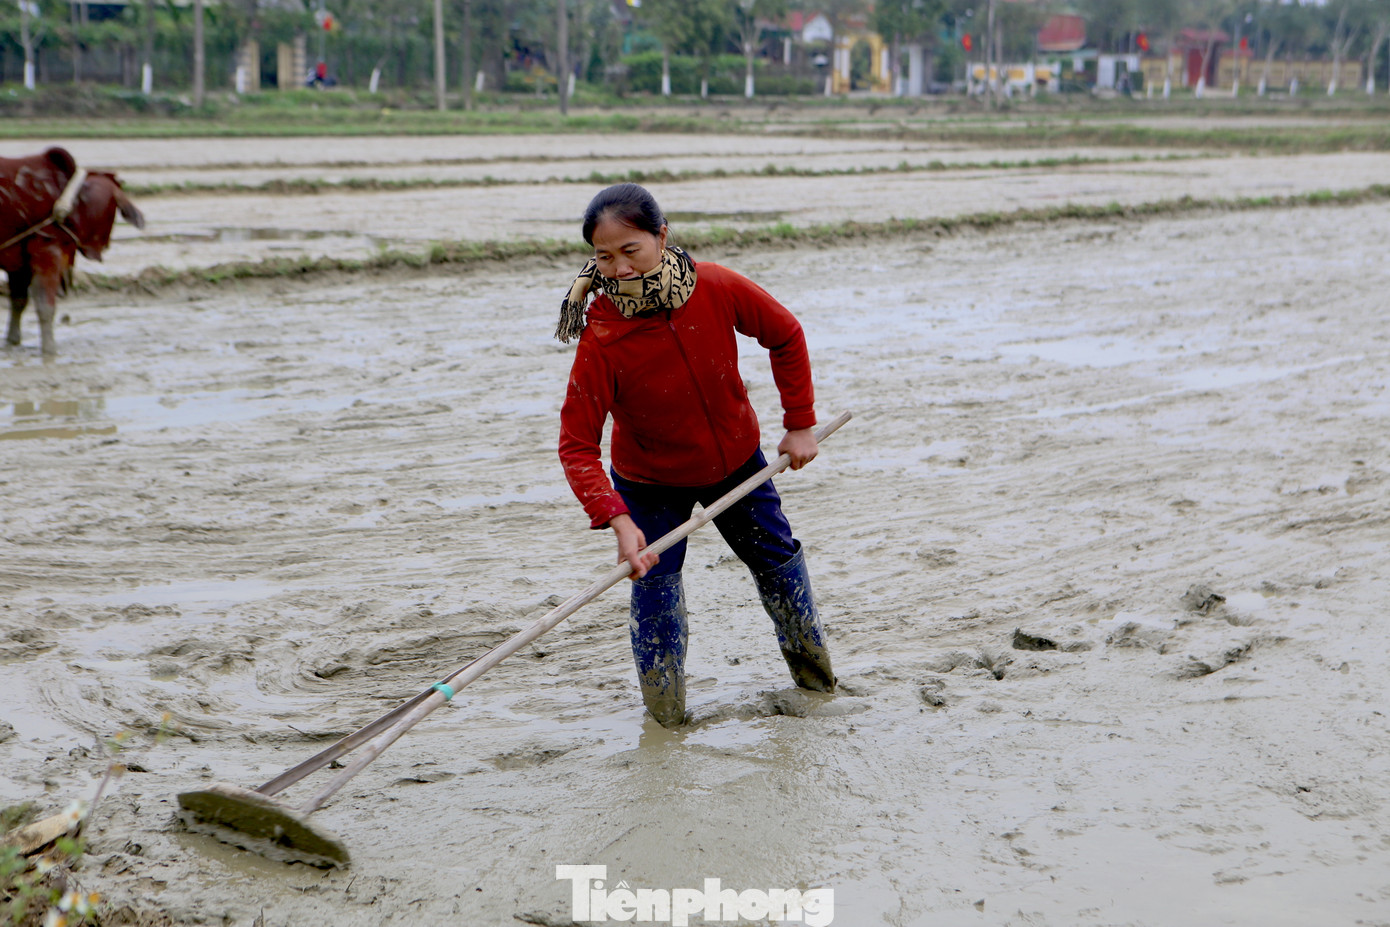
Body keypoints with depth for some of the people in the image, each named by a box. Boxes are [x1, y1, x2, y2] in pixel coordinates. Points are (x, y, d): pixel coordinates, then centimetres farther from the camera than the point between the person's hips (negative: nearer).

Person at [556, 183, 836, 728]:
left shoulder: (717, 289, -26)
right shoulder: (601, 339, -32)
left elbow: (786, 336, -7)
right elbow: (577, 445, -30)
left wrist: (800, 423, -6)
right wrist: (617, 521, -42)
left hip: (737, 462, 3)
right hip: (650, 484, -3)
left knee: (778, 561, 17)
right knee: (655, 589, -7)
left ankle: (812, 667, 43)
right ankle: (664, 712, 14)